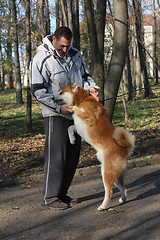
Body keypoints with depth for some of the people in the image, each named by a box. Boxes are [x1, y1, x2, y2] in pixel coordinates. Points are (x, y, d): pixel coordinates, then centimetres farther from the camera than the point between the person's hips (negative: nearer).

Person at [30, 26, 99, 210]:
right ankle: (50, 198, 1)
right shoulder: (41, 59, -11)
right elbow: (37, 90, -13)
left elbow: (84, 75, 20)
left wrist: (90, 87, -3)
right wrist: (58, 107, -18)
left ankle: (62, 193, 21)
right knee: (55, 156, -8)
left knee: (72, 155, 10)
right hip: (55, 114, -7)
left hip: (75, 112, 7)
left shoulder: (74, 54, 9)